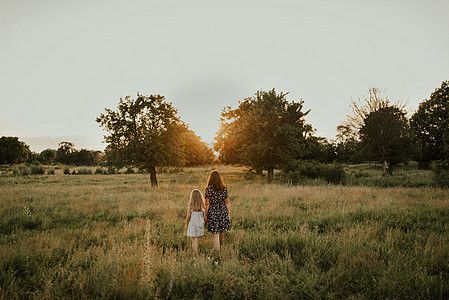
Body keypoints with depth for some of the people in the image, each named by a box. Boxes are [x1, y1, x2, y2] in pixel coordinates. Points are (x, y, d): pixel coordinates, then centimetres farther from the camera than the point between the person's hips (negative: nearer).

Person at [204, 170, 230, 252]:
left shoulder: (208, 189, -11)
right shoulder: (224, 188, -3)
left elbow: (207, 204, -10)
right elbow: (227, 203, 1)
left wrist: (205, 215, -1)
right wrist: (229, 214, 10)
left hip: (212, 213, -4)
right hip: (223, 212, 4)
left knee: (215, 234, 4)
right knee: (221, 230, 24)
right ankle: (220, 244, 49)